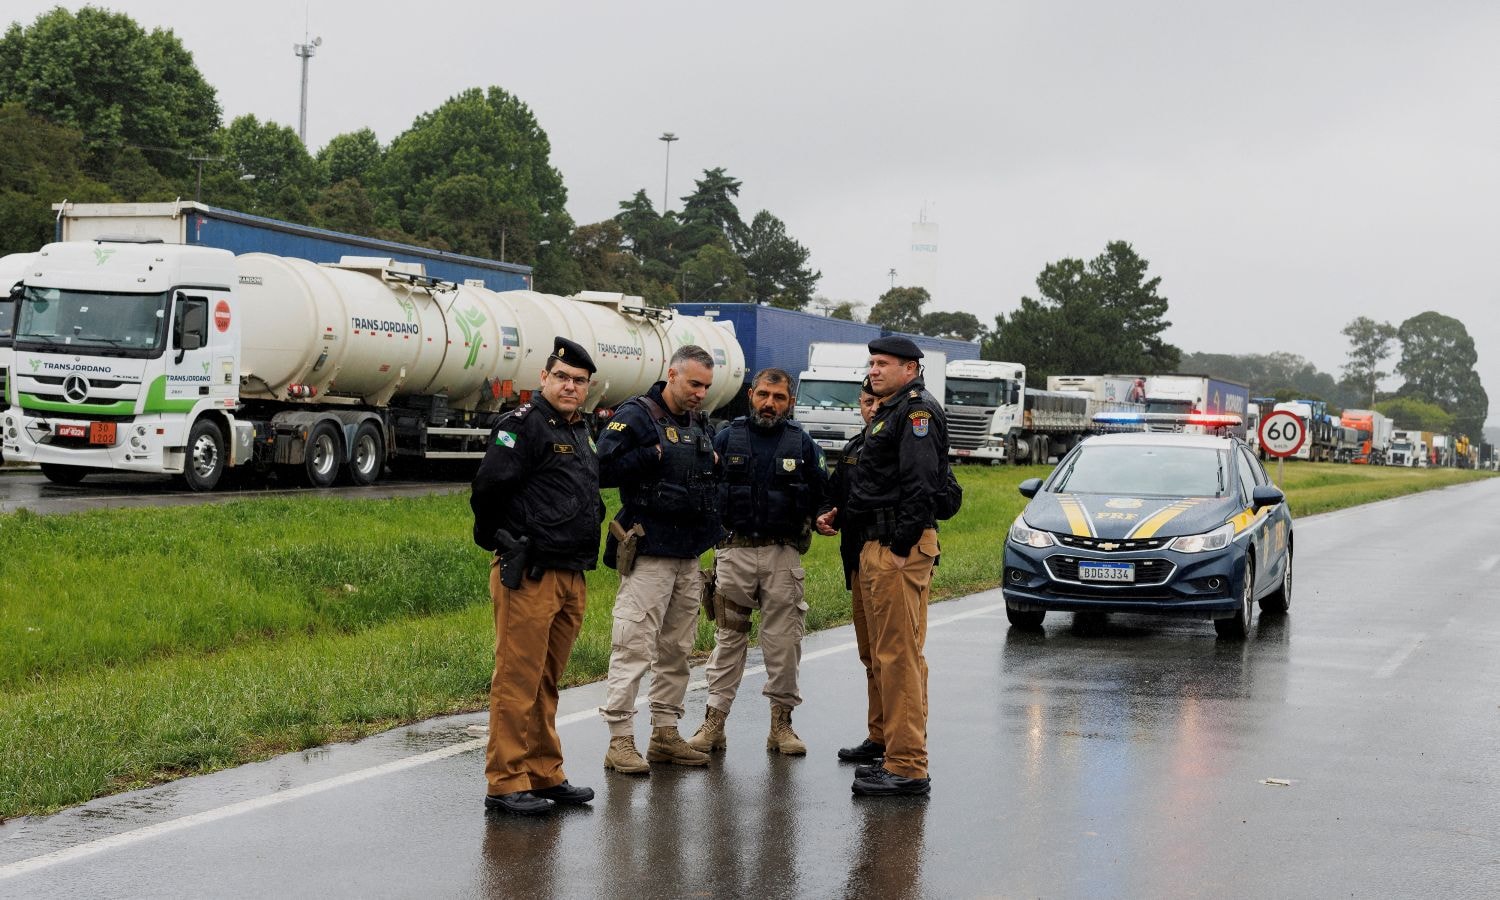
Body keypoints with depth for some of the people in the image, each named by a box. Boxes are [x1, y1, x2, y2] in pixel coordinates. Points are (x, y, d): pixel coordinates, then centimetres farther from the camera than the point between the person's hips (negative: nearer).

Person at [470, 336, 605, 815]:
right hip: (529, 576, -9)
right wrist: (497, 540, -4)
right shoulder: (525, 423, -10)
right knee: (518, 679, -7)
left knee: (546, 682, 15)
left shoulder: (580, 432, 19)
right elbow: (489, 487, -16)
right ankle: (505, 784, -4)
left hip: (571, 576, 9)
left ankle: (545, 775, 23)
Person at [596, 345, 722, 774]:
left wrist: (713, 527, 12)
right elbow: (604, 468, -17)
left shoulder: (699, 424, 17)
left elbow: (711, 479, 29)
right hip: (649, 552, -8)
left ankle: (666, 734, 20)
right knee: (634, 646, -8)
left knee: (677, 649, 12)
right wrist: (652, 456, -19)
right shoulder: (636, 415, -7)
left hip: (689, 555, 8)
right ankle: (620, 740, -5)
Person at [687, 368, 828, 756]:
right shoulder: (726, 439, 5)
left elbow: (819, 496, 12)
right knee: (728, 638, 2)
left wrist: (817, 521, -5)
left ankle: (781, 723, 11)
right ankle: (714, 722, 6)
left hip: (783, 556, 0)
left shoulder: (802, 444, 7)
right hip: (735, 552, 0)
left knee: (783, 642, 2)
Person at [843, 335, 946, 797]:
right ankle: (899, 756, 22)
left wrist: (901, 547, -23)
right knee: (886, 656, 14)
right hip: (877, 546, 11)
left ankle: (908, 768, -11)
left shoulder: (917, 410, -10)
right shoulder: (887, 413, 22)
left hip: (901, 549, -11)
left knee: (900, 656, -11)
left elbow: (921, 483, -20)